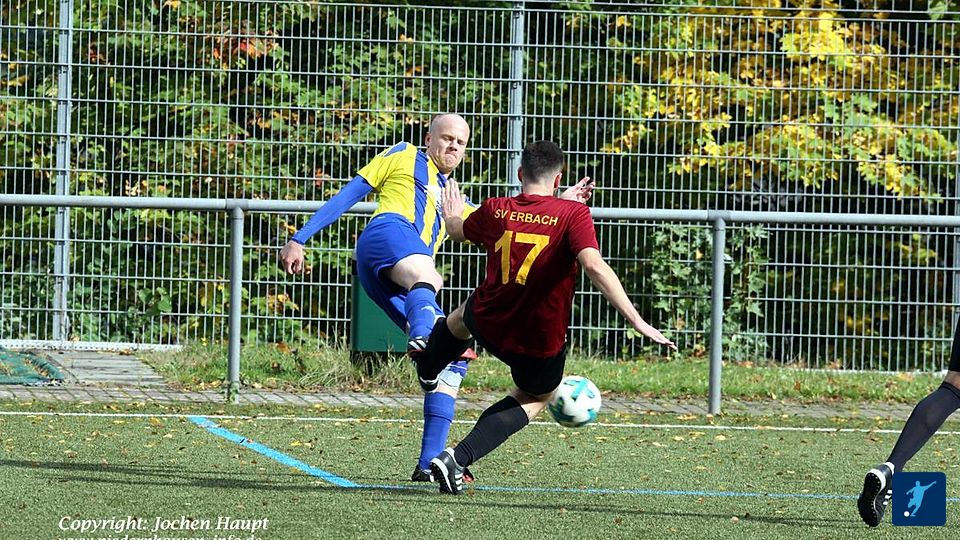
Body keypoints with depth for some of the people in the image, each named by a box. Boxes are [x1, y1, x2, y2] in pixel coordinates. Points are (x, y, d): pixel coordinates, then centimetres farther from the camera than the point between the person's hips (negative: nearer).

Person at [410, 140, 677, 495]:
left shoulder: (495, 211, -4)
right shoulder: (573, 214, -16)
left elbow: (458, 232, 18)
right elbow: (594, 266, -30)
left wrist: (451, 215, 44)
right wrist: (638, 323, -30)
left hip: (489, 326, 3)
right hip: (542, 345, -3)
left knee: (462, 318, 40)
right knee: (534, 398, 28)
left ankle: (427, 371, 70)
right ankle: (459, 458, 11)